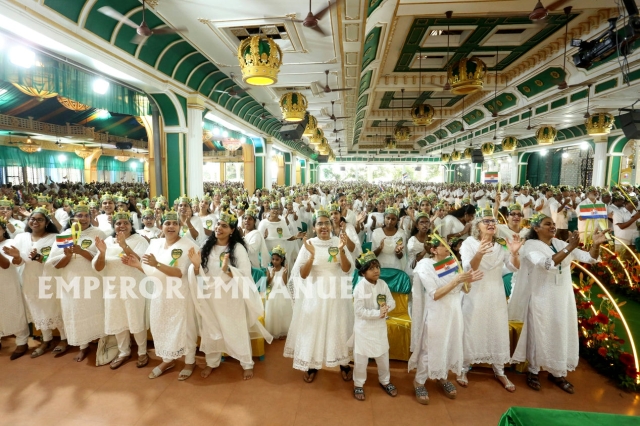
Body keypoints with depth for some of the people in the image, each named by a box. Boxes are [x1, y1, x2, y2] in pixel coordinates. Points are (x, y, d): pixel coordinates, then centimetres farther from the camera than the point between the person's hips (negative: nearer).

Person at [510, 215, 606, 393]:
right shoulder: (531, 245, -11)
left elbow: (589, 258, 1)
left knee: (562, 334, 13)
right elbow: (548, 264, -26)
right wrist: (569, 248, -32)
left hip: (563, 297, 5)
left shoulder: (560, 243, 5)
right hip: (542, 298, -5)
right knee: (539, 335, 5)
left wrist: (596, 244, -18)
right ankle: (533, 372, 21)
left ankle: (557, 373, 29)